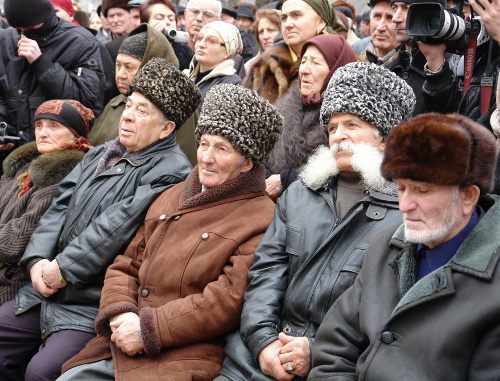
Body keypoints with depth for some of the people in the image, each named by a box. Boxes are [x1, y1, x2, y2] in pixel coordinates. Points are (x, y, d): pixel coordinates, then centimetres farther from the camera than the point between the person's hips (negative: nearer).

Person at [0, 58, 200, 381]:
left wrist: (63, 268, -16)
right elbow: (61, 205, 11)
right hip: (47, 292, 8)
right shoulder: (101, 154, 16)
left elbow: (118, 227, -20)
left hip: (94, 308, -8)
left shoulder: (169, 171, -12)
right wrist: (38, 260, -4)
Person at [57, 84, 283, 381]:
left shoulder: (261, 219, -5)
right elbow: (127, 265, 18)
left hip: (183, 356, -7)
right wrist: (119, 313, -3)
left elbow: (230, 299, -14)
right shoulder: (172, 197, 19)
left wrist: (148, 329, -15)